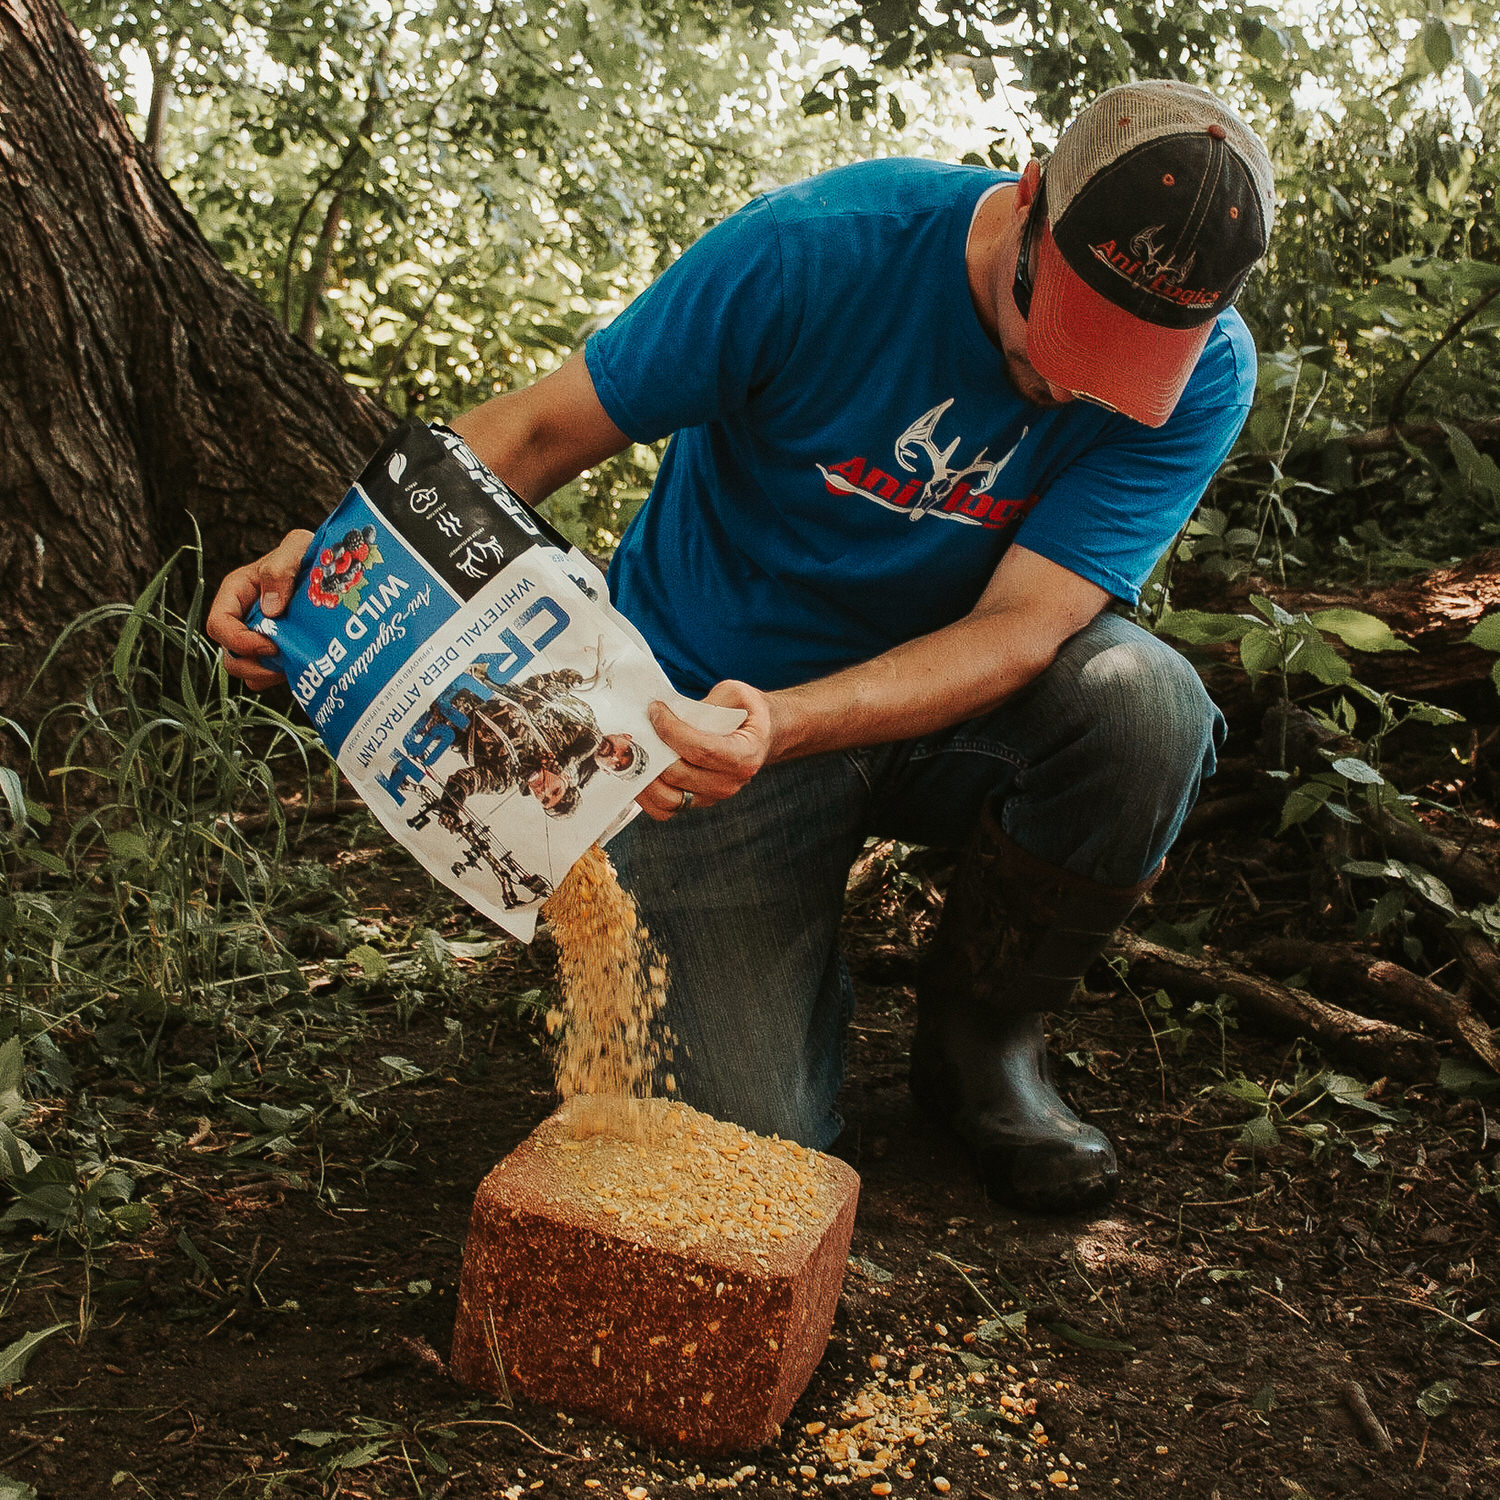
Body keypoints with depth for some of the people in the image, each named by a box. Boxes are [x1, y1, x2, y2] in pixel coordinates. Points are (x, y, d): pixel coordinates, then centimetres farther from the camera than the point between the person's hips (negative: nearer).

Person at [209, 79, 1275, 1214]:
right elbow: (544, 428, -16)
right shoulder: (814, 250, -24)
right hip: (709, 695, -2)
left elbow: (1019, 628, -26)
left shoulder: (1203, 373, -17)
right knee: (759, 1138, -11)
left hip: (951, 703, 3)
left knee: (1147, 705, -31)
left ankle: (979, 1037, -3)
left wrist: (783, 727, -43)